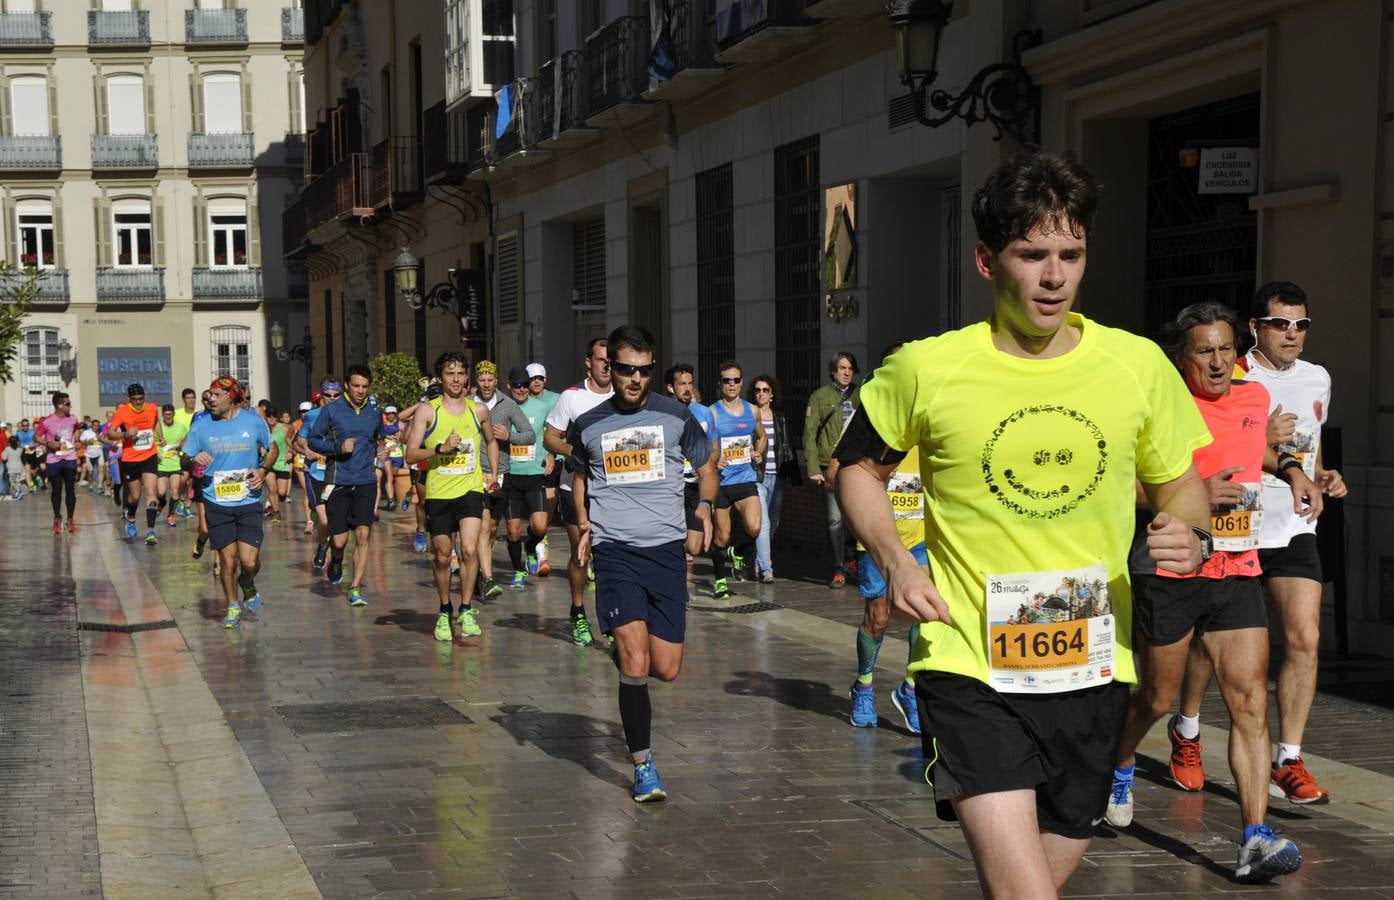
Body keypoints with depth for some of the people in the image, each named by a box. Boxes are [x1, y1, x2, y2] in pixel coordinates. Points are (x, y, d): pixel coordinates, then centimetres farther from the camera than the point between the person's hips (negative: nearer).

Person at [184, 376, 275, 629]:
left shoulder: (254, 421, 0)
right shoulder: (201, 426, 0)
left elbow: (272, 449, 15)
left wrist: (263, 470, -3)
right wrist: (194, 460, -17)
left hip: (249, 502, -1)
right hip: (217, 503, 1)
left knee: (249, 561, -9)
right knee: (227, 559, 3)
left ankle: (248, 586, 26)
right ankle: (233, 607, 25)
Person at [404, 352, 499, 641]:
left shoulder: (479, 410, 6)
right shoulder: (427, 410, -2)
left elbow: (491, 442, 25)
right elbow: (411, 455, -7)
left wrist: (494, 474, 16)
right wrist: (441, 448, -20)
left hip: (470, 489, 0)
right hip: (438, 493, 0)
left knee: (469, 549, -17)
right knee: (442, 556, 9)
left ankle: (466, 610, -4)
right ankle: (444, 612, 28)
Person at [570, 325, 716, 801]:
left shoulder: (675, 416, 4)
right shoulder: (588, 425, 6)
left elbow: (706, 467, 19)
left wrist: (705, 505, 3)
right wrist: (583, 523, 11)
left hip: (667, 548, 1)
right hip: (615, 550, -1)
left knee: (666, 670, 2)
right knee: (636, 663, -15)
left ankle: (623, 652, 38)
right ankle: (643, 766, -4)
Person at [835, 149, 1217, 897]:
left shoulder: (1139, 365, -1)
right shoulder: (925, 369, -7)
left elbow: (1180, 485, 13)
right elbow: (859, 469, 9)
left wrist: (1187, 534, -10)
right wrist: (893, 559, -9)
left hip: (1092, 673, 4)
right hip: (971, 672, -3)